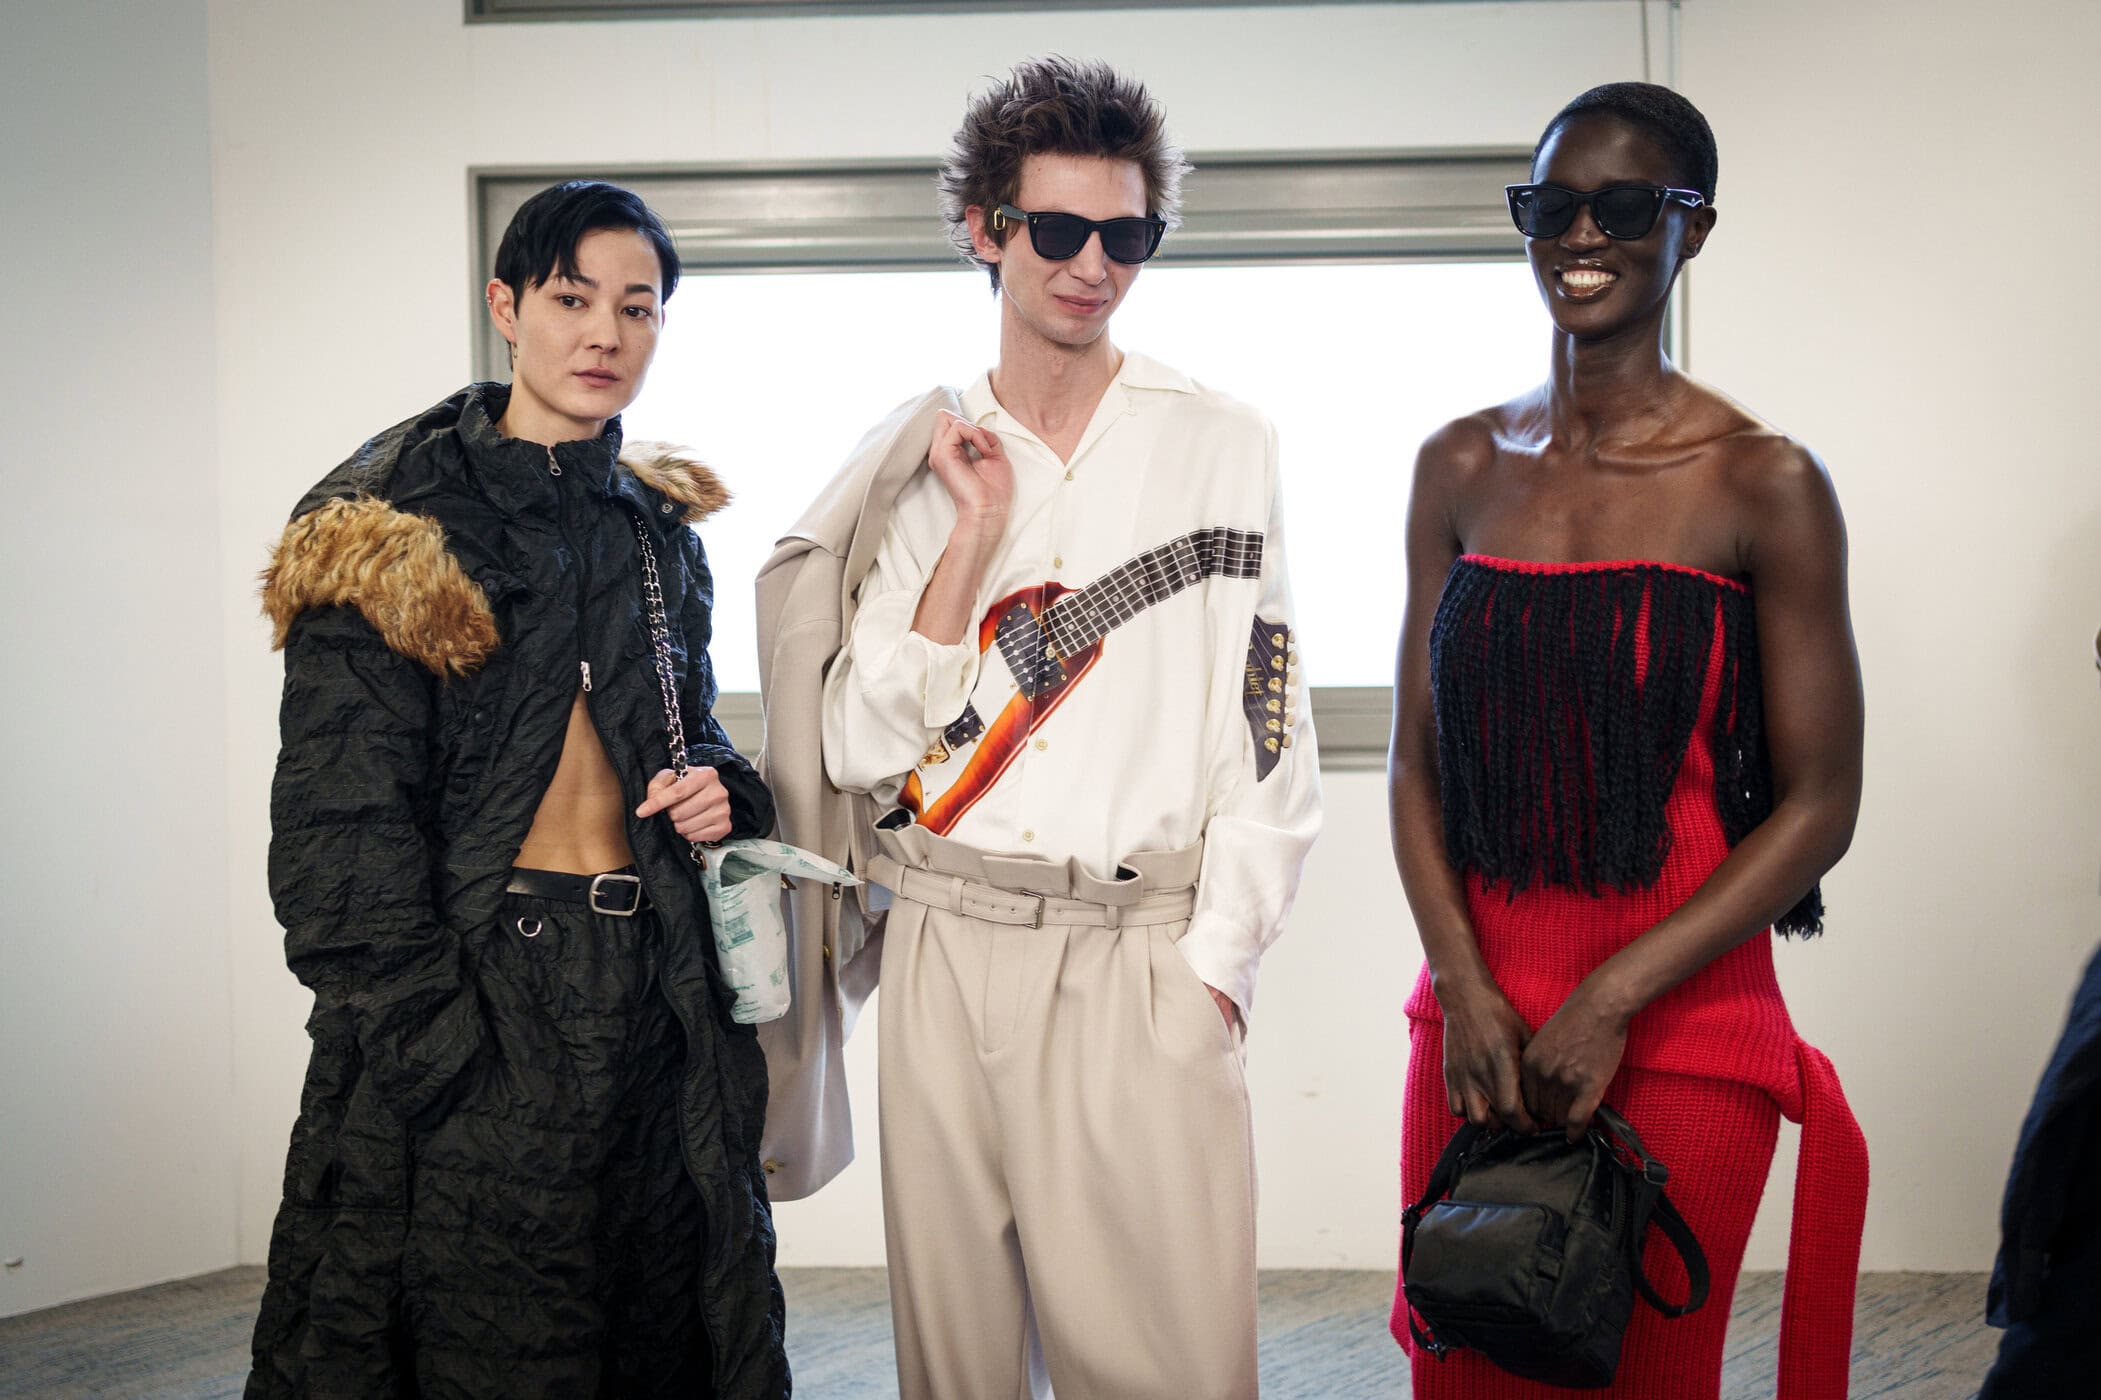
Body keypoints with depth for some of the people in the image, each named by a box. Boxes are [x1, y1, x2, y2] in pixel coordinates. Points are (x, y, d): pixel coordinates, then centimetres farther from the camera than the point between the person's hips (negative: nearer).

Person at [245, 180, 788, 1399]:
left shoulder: (661, 531, 13)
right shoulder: (396, 524, -6)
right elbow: (340, 827, -11)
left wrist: (725, 794, 2)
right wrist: (442, 1054, -18)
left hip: (656, 999, 5)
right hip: (472, 992, -5)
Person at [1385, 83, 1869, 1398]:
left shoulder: (1764, 484, -6)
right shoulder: (1463, 467, 7)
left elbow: (1818, 807, -6)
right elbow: (1417, 763, 8)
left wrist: (1610, 1004, -13)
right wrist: (1468, 991, -7)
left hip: (1679, 1033, -4)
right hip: (1475, 1017, 4)